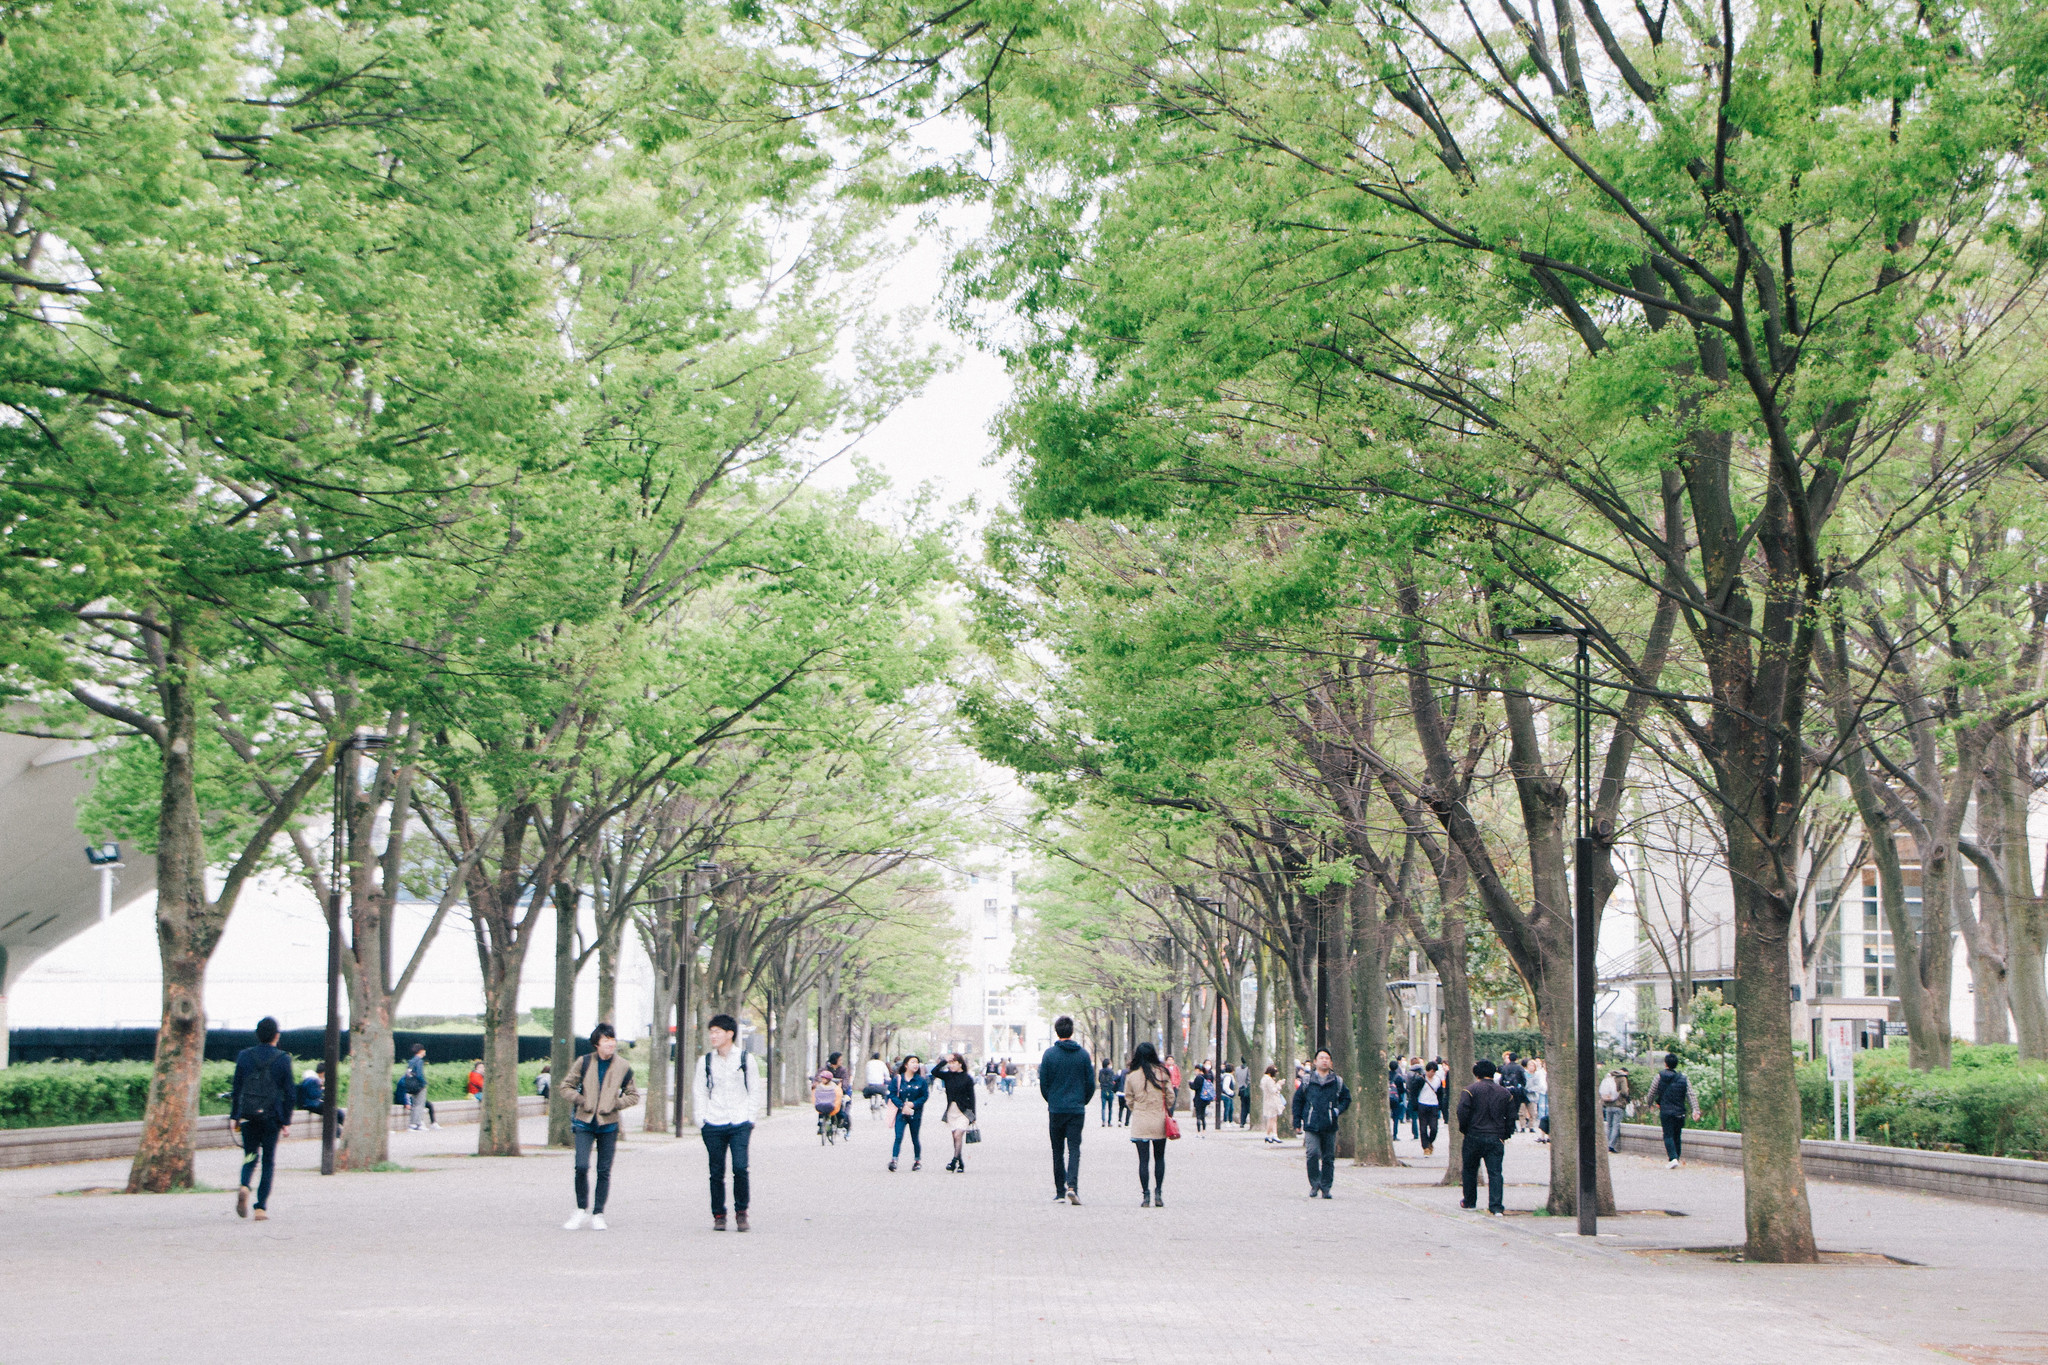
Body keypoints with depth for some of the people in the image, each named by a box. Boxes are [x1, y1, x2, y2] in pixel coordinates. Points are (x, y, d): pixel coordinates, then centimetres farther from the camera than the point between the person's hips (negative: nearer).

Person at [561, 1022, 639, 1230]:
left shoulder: (624, 1067, 1)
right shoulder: (584, 1062, 0)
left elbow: (633, 1095, 9)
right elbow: (566, 1086, 9)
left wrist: (615, 1104, -7)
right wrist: (582, 1101, -6)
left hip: (609, 1124, 1)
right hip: (585, 1122, -1)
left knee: (604, 1171, 1)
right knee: (581, 1166, -12)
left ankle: (598, 1214, 12)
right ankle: (581, 1209, 7)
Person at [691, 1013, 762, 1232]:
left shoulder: (744, 1059, 5)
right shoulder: (705, 1062, 8)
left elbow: (755, 1091, 9)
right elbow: (699, 1093, 12)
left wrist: (750, 1119, 3)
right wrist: (701, 1122, 3)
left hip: (739, 1124, -1)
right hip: (713, 1125, 1)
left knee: (740, 1168, -13)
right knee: (717, 1172, 0)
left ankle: (741, 1212, 2)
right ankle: (718, 1215, 13)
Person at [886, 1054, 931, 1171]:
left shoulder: (921, 1080, 2)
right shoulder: (897, 1079, 0)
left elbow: (925, 1096, 2)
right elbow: (892, 1095, -1)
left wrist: (913, 1104, -11)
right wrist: (902, 1106, -14)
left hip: (915, 1114, 1)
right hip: (901, 1113, -1)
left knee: (915, 1138, 8)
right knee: (898, 1137, -12)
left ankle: (918, 1160, 21)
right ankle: (894, 1160, -17)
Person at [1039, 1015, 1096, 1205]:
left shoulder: (1049, 1054, -4)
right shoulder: (1083, 1054, 0)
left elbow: (1043, 1083, 0)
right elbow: (1091, 1083, 3)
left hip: (1056, 1110, 0)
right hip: (1077, 1109, 0)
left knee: (1058, 1151, 9)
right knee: (1074, 1149, 0)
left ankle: (1059, 1192, 10)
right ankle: (1072, 1185, -20)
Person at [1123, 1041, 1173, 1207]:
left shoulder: (1131, 1076, -4)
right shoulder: (1162, 1073, -4)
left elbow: (1129, 1100, 5)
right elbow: (1170, 1097, 2)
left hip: (1140, 1124, -1)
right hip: (1160, 1123, 1)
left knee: (1143, 1159, 3)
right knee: (1159, 1158, 14)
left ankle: (1146, 1194, -1)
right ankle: (1158, 1193, 9)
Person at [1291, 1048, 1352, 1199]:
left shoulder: (1337, 1081, 10)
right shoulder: (1307, 1081, 7)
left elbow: (1346, 1098, 18)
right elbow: (1297, 1100, 14)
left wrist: (1338, 1110, -1)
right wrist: (1297, 1122, 8)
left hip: (1330, 1126, 1)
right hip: (1311, 1126, -1)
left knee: (1328, 1158, 3)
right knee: (1313, 1153, -16)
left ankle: (1325, 1188, 12)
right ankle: (1314, 1184, -2)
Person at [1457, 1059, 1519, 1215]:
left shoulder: (1471, 1090, -6)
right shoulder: (1505, 1092, 7)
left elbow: (1462, 1113, -12)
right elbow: (1511, 1117, 10)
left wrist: (1463, 1130, 4)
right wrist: (1504, 1135, 17)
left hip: (1474, 1137, -2)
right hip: (1496, 1138, 2)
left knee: (1470, 1171, 16)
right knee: (1495, 1172, -1)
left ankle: (1469, 1201, 27)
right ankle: (1497, 1207, -12)